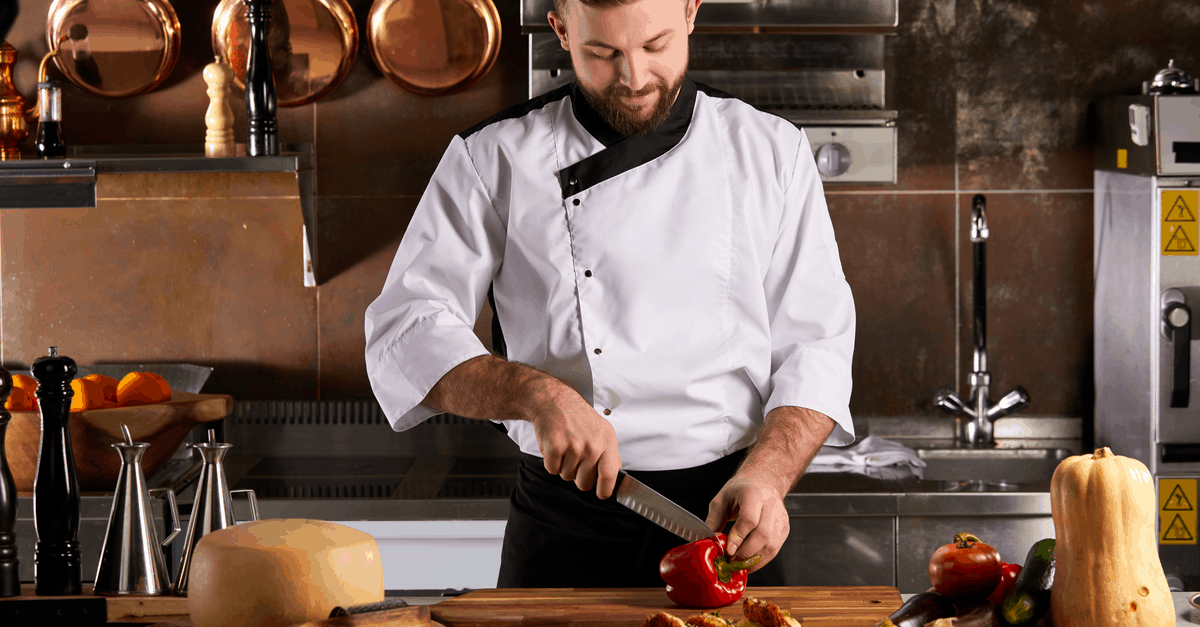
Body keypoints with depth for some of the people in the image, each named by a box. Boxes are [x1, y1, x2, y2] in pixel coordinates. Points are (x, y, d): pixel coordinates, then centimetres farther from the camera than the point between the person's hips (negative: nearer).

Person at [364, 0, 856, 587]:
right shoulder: (497, 158, 0)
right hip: (566, 529, -1)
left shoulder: (771, 152, 5)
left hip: (725, 516, 1)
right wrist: (538, 395, -21)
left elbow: (817, 345, 2)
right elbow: (408, 335, -5)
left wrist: (765, 475, -16)